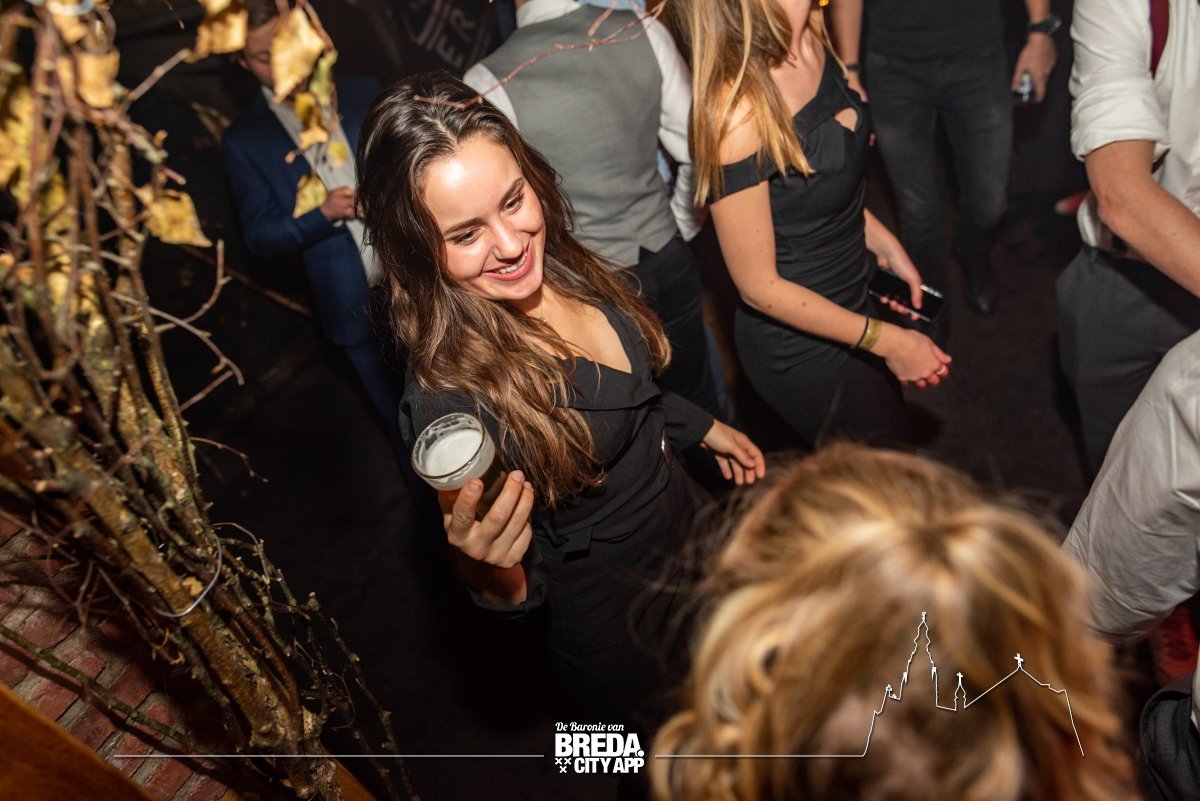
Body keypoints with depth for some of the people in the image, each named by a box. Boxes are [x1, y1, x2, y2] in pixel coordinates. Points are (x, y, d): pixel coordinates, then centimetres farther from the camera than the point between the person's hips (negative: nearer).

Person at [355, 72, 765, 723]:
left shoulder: (564, 266, -14)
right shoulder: (448, 398, -36)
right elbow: (516, 592, -24)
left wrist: (705, 429, 17)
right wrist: (486, 567, -46)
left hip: (689, 533, 7)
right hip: (620, 636, -6)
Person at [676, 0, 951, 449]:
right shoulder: (737, 113, -33)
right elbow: (759, 286, -24)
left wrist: (884, 244, 2)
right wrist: (886, 340, -17)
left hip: (851, 298, 8)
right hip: (801, 350, -7)